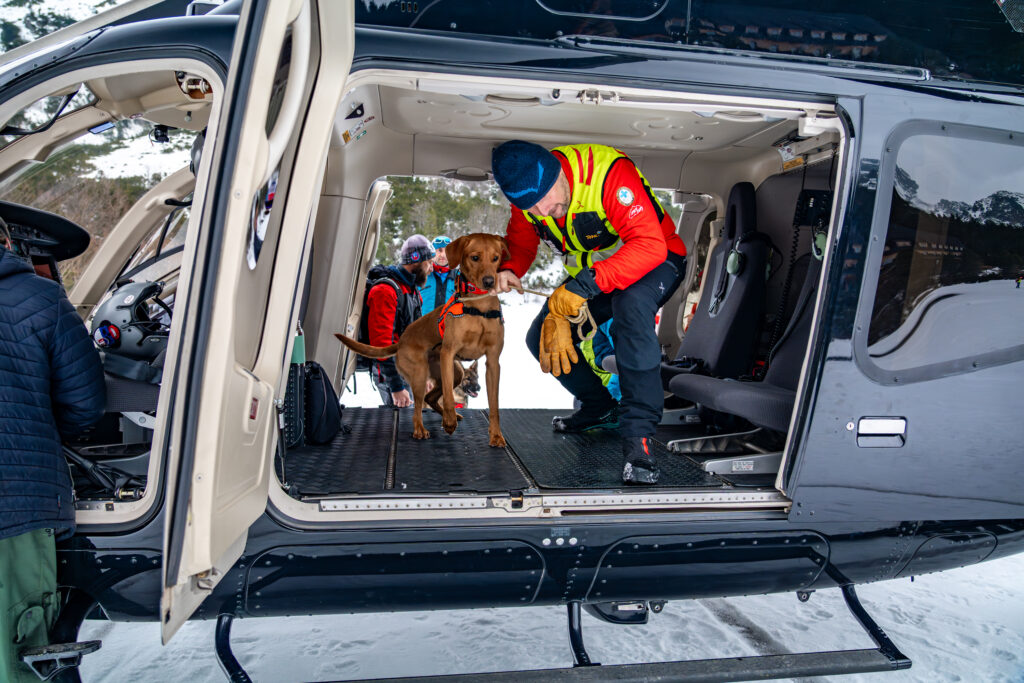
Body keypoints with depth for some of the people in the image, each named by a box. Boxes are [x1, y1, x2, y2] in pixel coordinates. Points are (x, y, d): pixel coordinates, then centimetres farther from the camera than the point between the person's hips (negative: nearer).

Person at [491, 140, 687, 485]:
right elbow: (520, 243, 2)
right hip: (589, 271, 7)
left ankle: (637, 433, -33)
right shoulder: (527, 195, -13)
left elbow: (650, 245, -40)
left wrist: (585, 285, -49)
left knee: (630, 304, -40)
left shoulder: (608, 172, -34)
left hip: (655, 261, -6)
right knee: (541, 338, -4)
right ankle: (599, 408, 18)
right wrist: (508, 270, -23)